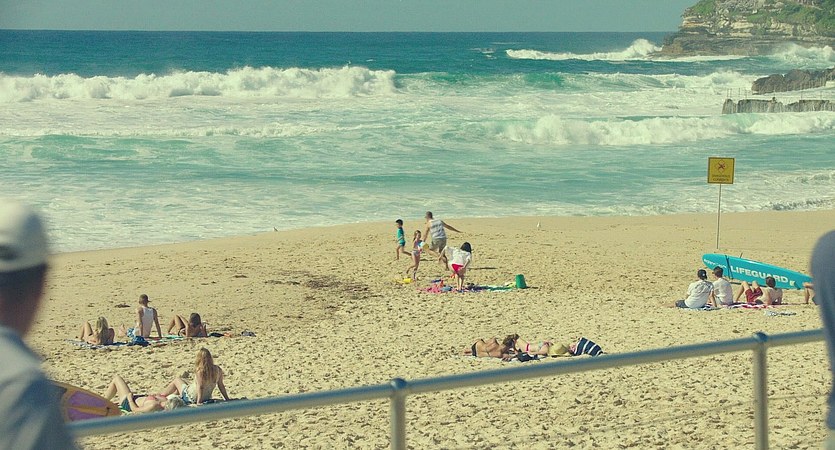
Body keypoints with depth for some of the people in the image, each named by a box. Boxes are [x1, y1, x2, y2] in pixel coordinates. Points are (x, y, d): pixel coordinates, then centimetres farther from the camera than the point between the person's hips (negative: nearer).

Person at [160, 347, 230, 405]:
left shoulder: (200, 371, -25)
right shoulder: (217, 370, -9)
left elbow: (200, 387, -28)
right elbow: (221, 386, -4)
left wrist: (199, 402, -26)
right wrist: (227, 399, 4)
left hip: (191, 398, -6)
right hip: (207, 397, 6)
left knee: (177, 380, 22)